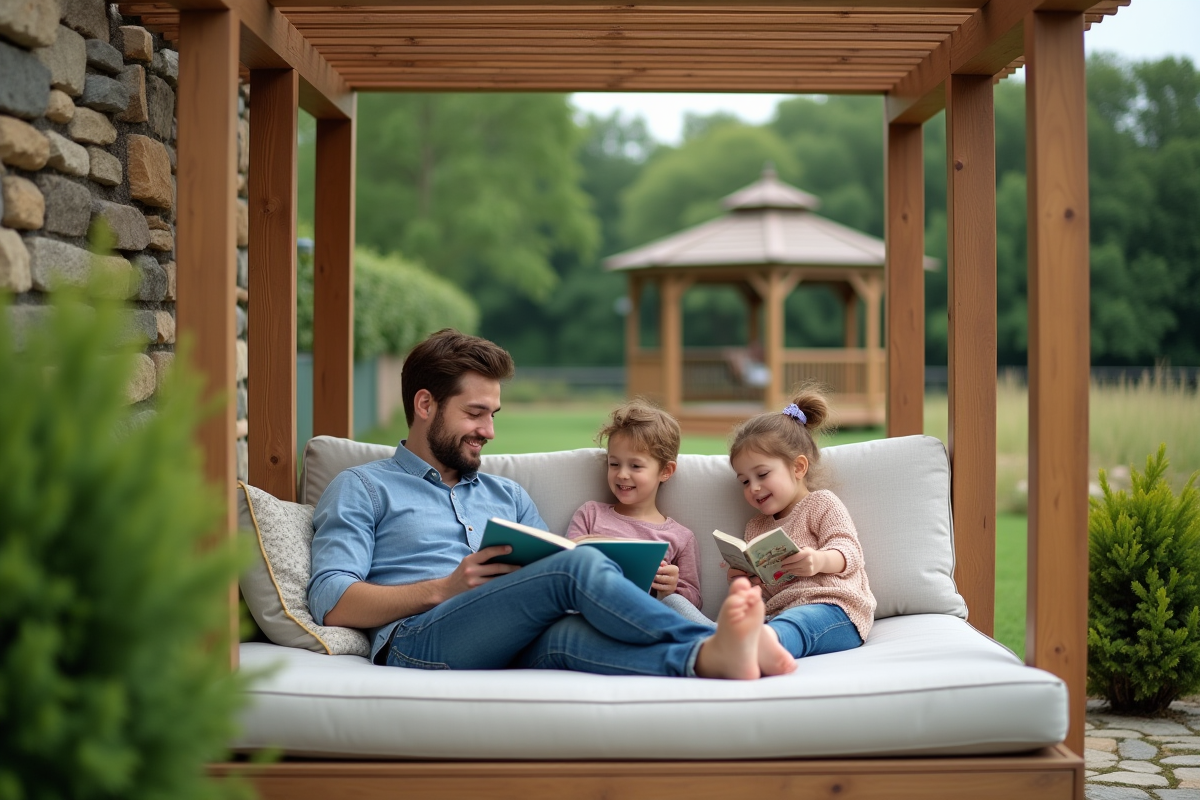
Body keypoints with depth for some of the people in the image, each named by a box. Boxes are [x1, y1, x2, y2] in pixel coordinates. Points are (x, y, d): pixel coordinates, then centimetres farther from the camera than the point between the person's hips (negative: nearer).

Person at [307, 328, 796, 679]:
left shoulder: (508, 497, 33)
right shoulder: (362, 489, 16)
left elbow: (553, 585, 22)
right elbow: (331, 602, 1)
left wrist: (635, 576, 0)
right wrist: (444, 588, -11)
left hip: (511, 649, 4)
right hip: (417, 643, -4)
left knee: (567, 635, -35)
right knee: (582, 563, -27)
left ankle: (707, 657, -63)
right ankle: (713, 643, -42)